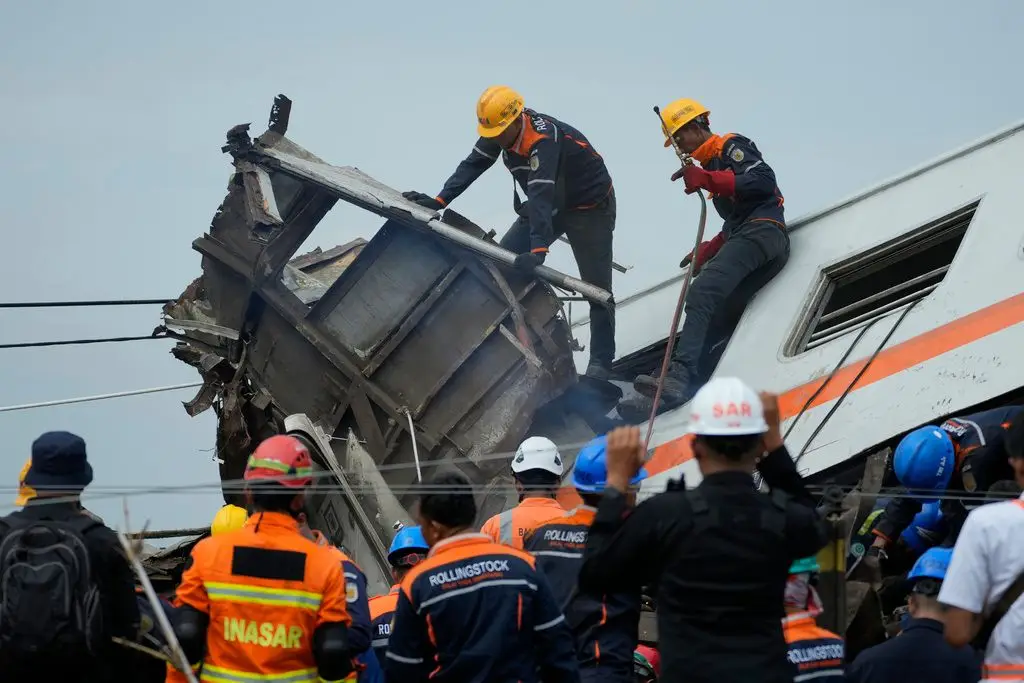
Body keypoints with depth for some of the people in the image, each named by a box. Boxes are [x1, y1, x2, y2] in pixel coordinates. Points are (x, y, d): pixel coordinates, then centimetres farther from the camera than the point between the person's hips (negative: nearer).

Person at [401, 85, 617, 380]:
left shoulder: (544, 139, -37)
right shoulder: (500, 128, -13)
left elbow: (541, 194, -46)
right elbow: (473, 165, -8)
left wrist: (539, 248, -54)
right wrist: (439, 200, -19)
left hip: (591, 206, -8)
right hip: (551, 205, 8)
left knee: (597, 287, -5)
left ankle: (601, 363, 4)